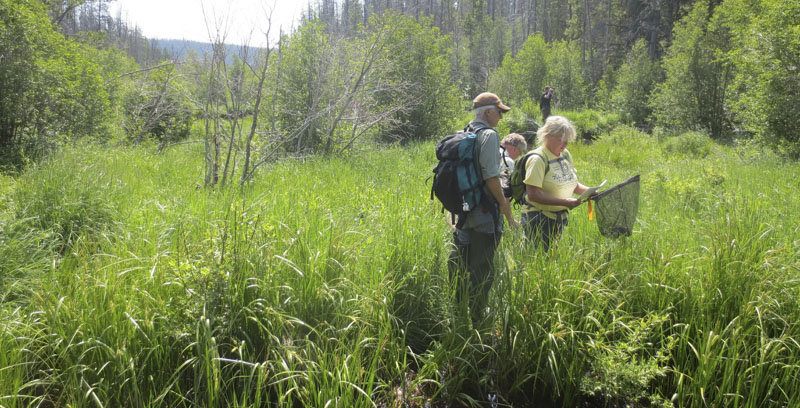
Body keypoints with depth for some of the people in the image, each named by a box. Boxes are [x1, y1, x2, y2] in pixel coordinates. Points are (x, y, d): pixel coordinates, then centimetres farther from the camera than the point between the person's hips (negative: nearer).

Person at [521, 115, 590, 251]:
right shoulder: (538, 159, -16)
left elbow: (571, 184, 17)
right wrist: (565, 202, -23)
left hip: (560, 217, 7)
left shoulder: (565, 154, 8)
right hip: (539, 219, -7)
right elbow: (533, 195, -22)